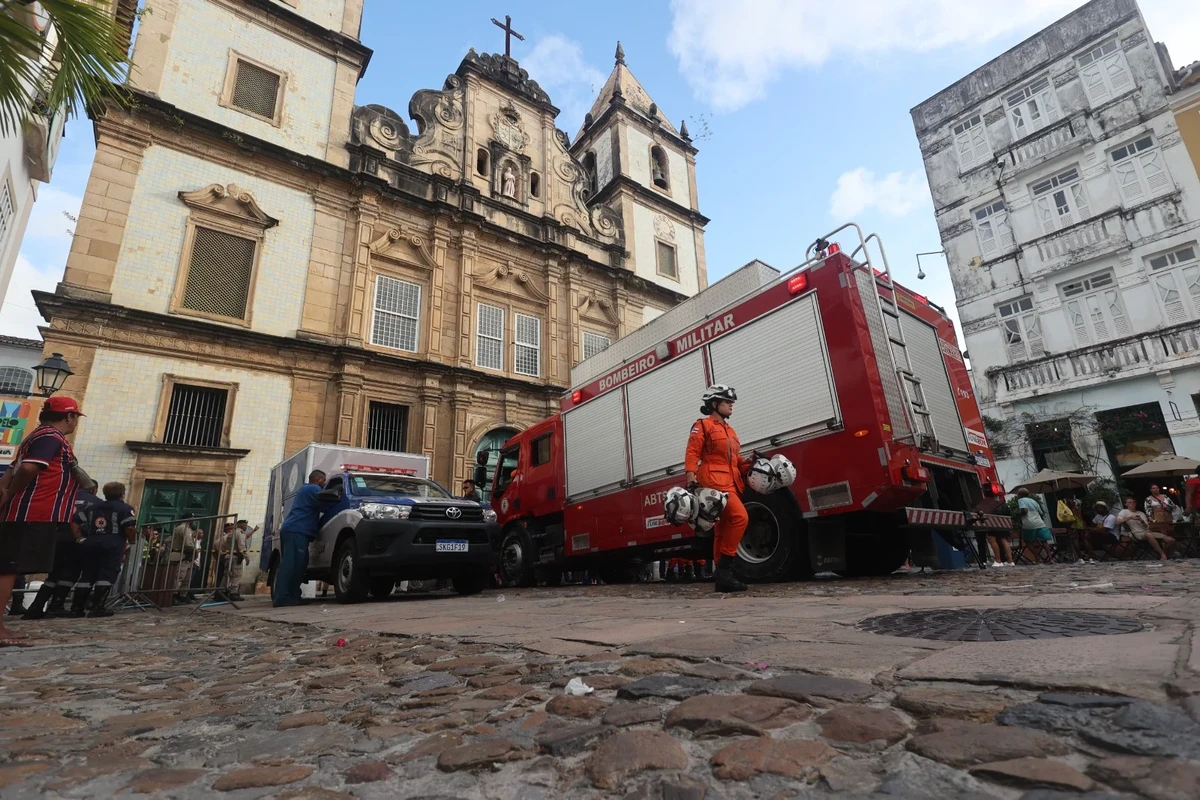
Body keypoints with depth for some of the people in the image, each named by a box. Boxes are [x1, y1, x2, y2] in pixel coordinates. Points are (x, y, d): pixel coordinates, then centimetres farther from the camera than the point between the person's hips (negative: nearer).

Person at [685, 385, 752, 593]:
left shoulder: (729, 430, 24)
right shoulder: (702, 425, 1)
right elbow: (692, 453, -9)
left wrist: (748, 462, 4)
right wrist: (691, 476, -21)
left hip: (730, 484, 9)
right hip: (714, 482, -9)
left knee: (723, 530, 8)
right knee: (740, 517, -23)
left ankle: (723, 577, 12)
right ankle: (724, 566, -16)